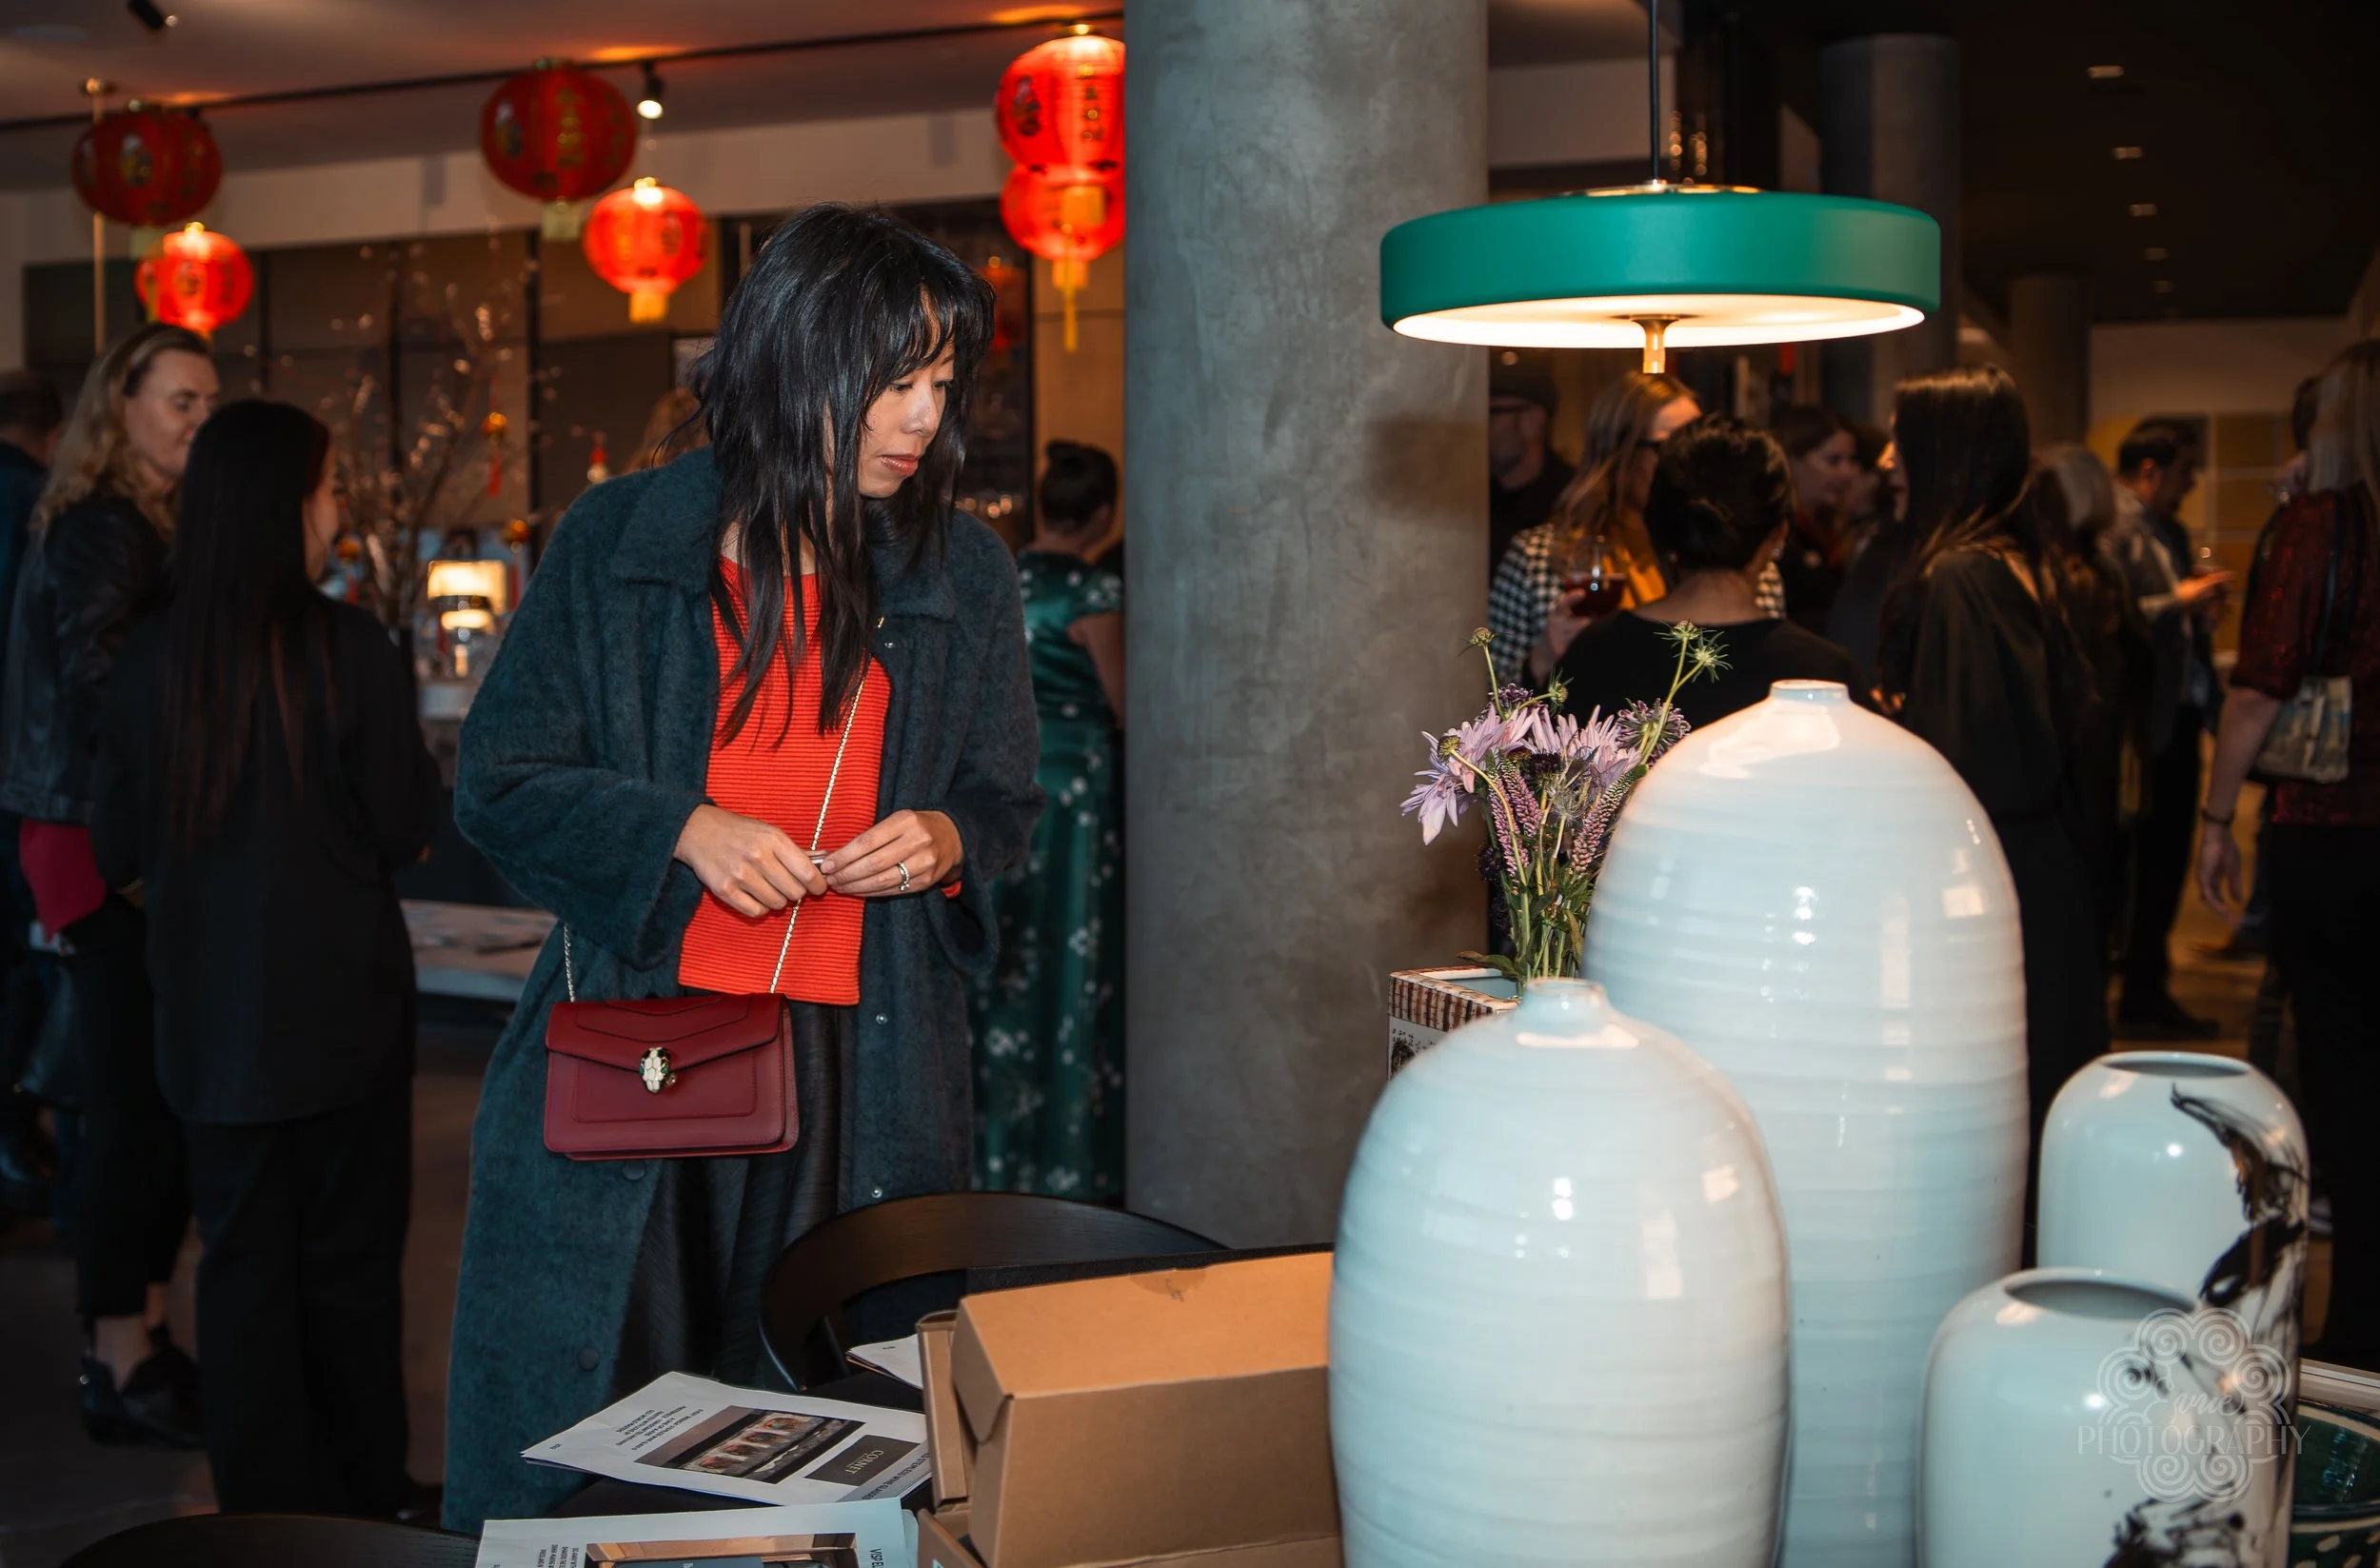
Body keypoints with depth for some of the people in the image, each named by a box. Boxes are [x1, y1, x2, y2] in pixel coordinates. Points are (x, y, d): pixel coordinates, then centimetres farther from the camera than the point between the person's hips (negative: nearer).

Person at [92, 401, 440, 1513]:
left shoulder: (151, 657, -4)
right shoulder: (346, 647, -15)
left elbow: (118, 850, 4)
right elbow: (407, 828, -8)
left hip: (209, 1010, 3)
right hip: (339, 1004, -3)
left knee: (242, 1264, 13)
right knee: (350, 1264, 11)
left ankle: (263, 1508, 20)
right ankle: (361, 1507, 22)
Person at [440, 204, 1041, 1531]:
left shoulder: (966, 573, 7)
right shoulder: (618, 541, 1)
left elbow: (1007, 806, 16)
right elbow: (501, 783, 3)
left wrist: (947, 841, -7)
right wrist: (682, 831, -13)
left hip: (863, 1080, 1)